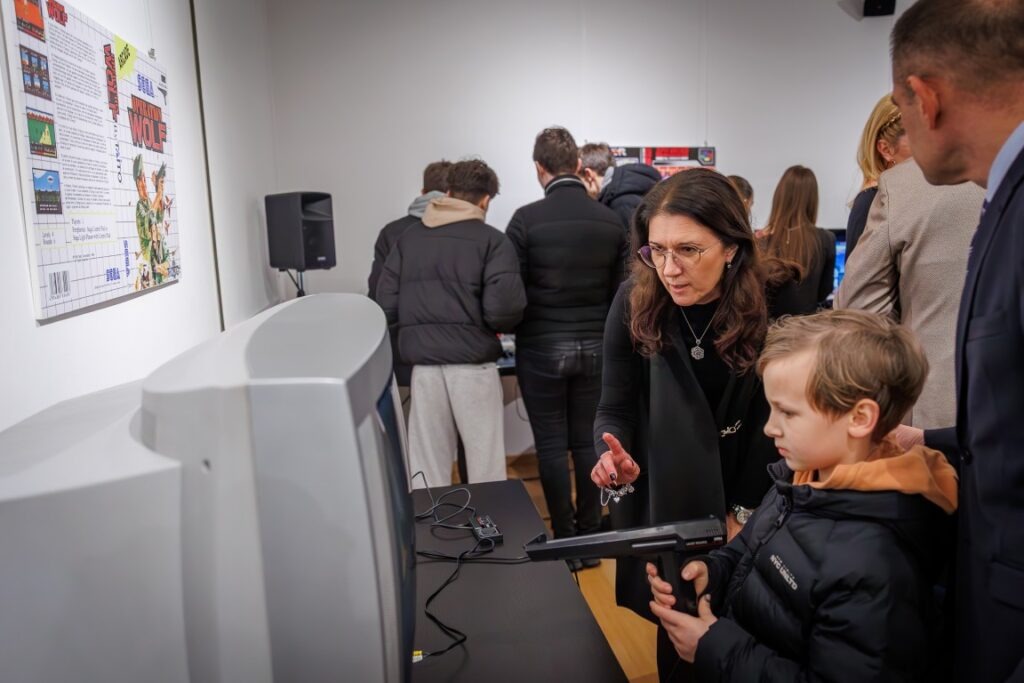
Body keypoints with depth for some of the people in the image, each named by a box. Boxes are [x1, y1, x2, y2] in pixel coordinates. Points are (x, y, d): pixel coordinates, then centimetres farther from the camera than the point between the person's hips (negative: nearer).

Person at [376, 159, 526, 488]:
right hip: (473, 365, -3)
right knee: (485, 468, 8)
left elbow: (386, 307, 2)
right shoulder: (492, 241, -2)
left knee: (427, 469, 11)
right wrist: (501, 327, 8)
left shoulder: (407, 238, 9)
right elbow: (503, 310, -13)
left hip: (423, 365, 4)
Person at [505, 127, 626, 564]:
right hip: (594, 347, 4)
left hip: (542, 348, -3)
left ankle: (565, 541, 14)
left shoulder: (527, 219, -11)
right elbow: (620, 290, 5)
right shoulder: (610, 220, 0)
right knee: (587, 441, 13)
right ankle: (590, 535, 22)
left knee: (552, 445, 6)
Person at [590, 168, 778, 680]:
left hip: (734, 512, 0)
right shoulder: (634, 301, -17)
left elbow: (773, 424, -11)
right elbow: (615, 407, -10)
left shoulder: (771, 309, -19)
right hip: (657, 506, 0)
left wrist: (744, 515, -9)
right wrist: (616, 456, -31)